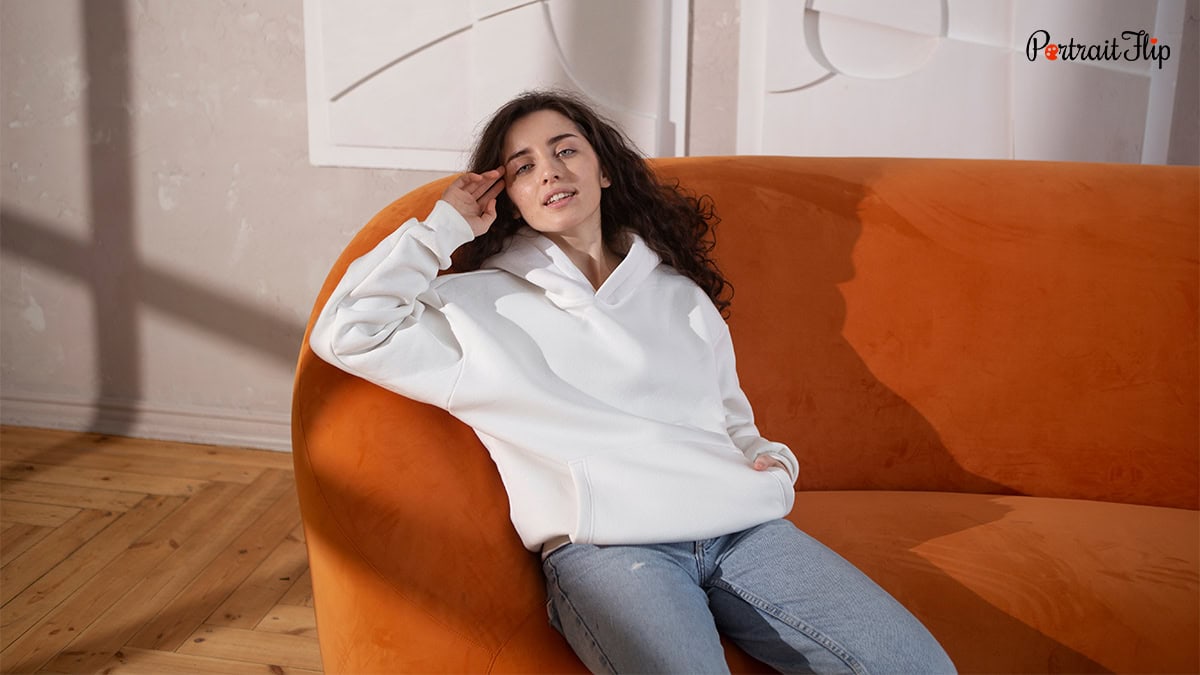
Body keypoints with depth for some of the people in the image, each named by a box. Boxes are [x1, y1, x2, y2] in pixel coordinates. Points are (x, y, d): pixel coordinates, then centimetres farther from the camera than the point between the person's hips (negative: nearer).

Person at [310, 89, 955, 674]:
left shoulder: (679, 293, 25)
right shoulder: (485, 302, 14)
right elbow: (347, 333, 0)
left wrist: (773, 463, 8)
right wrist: (444, 227, 9)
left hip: (741, 526, 4)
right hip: (604, 547, -4)